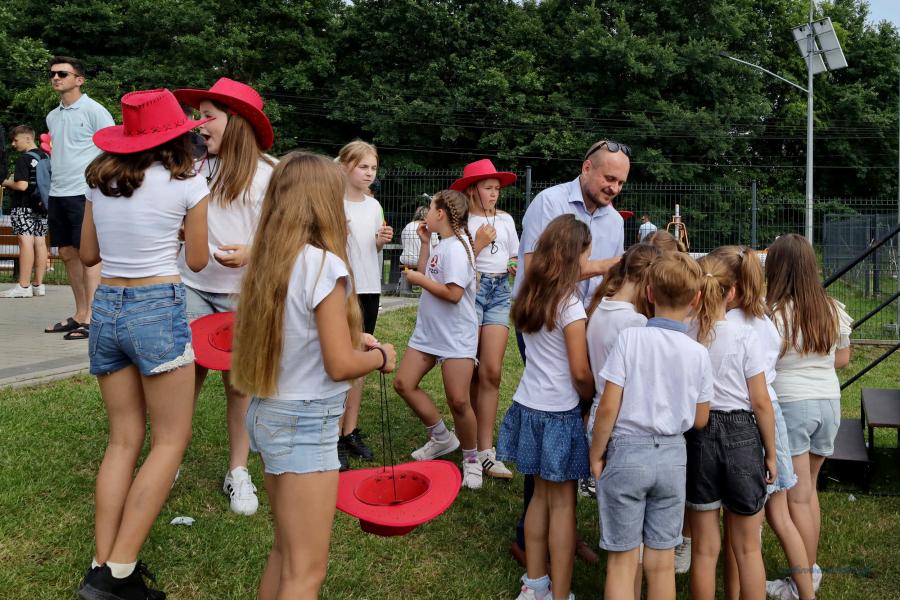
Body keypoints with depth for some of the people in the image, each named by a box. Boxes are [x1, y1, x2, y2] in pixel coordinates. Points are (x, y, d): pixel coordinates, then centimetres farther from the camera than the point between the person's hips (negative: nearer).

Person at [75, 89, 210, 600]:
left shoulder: (101, 180, 8)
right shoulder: (187, 183, -6)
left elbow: (88, 254, 15)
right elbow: (197, 260, 2)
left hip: (106, 308, 6)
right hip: (159, 308, -6)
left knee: (124, 439, 12)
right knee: (170, 440, 3)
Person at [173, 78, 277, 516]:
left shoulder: (267, 173, -5)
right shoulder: (193, 166, 4)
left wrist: (251, 254, -21)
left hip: (243, 294, -2)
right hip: (192, 287, 2)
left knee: (239, 382, 7)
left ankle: (238, 472, 20)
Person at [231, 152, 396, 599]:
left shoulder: (269, 261, 5)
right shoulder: (324, 265, -18)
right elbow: (340, 365, -18)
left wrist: (350, 337, 14)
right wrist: (380, 357, 0)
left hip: (267, 412, 9)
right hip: (306, 423, -8)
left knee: (284, 551, 22)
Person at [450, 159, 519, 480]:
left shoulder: (505, 219, 11)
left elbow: (515, 257, 22)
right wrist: (479, 244, -10)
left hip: (499, 291, 4)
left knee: (492, 371, -5)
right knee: (470, 372, 2)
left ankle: (485, 451, -4)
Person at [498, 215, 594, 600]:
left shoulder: (531, 296, 4)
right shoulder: (570, 305, -18)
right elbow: (580, 373, -16)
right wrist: (595, 399, 2)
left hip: (528, 406, 7)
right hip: (559, 413, -7)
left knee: (541, 495, 18)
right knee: (563, 504, 3)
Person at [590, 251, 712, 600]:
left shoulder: (629, 338, -13)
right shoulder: (698, 353, -4)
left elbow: (608, 407, -14)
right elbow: (700, 420, 4)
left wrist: (596, 453, -1)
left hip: (627, 453, -2)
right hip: (672, 456, 3)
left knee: (623, 561, 8)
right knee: (662, 563, 13)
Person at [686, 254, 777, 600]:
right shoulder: (744, 336, -9)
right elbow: (761, 402, -6)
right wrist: (770, 453, 4)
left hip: (697, 437, 1)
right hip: (741, 435, -1)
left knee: (704, 549, 13)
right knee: (748, 548, 14)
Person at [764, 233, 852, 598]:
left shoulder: (770, 313, -15)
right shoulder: (833, 311, 2)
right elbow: (842, 359, 12)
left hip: (789, 404, -5)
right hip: (829, 403, 5)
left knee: (797, 497, 4)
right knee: (808, 489, 20)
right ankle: (810, 568, 28)